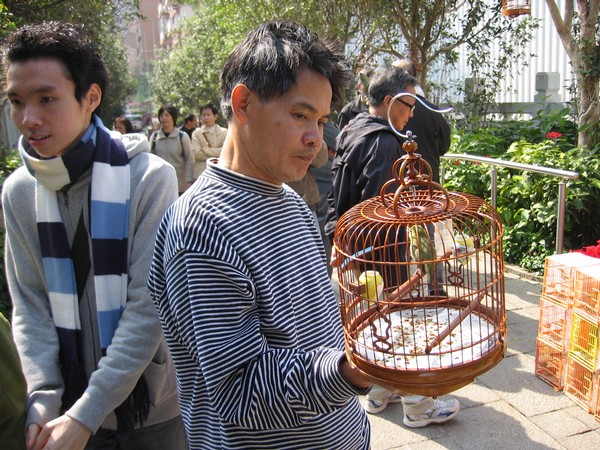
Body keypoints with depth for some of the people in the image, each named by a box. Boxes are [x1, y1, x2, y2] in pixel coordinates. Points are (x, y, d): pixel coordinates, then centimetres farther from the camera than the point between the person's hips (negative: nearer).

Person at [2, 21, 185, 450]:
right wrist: (42, 400, -10)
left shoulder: (150, 178, -17)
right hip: (70, 406, 4)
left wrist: (84, 414, -18)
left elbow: (149, 306, -18)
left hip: (153, 409, -3)